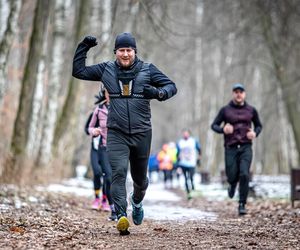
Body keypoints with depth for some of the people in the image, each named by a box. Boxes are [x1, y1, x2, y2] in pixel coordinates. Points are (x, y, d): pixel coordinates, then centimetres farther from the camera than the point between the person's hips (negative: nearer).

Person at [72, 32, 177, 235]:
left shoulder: (147, 70, 1)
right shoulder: (106, 70, 5)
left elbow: (172, 86, 0)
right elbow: (78, 71, 10)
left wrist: (158, 93, -22)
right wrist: (84, 47, 0)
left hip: (142, 134, 1)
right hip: (117, 133, -1)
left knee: (140, 177, 15)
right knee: (119, 172, -19)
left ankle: (137, 201, 47)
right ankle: (121, 216, -24)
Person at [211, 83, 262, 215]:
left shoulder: (251, 110, 6)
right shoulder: (225, 110, 1)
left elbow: (259, 126, 19)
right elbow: (214, 126, 5)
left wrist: (255, 133, -4)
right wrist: (223, 129, -17)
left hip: (246, 147, 0)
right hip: (231, 148, 0)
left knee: (244, 175, -17)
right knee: (232, 177, 0)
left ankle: (242, 205, -8)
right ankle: (233, 184, 40)